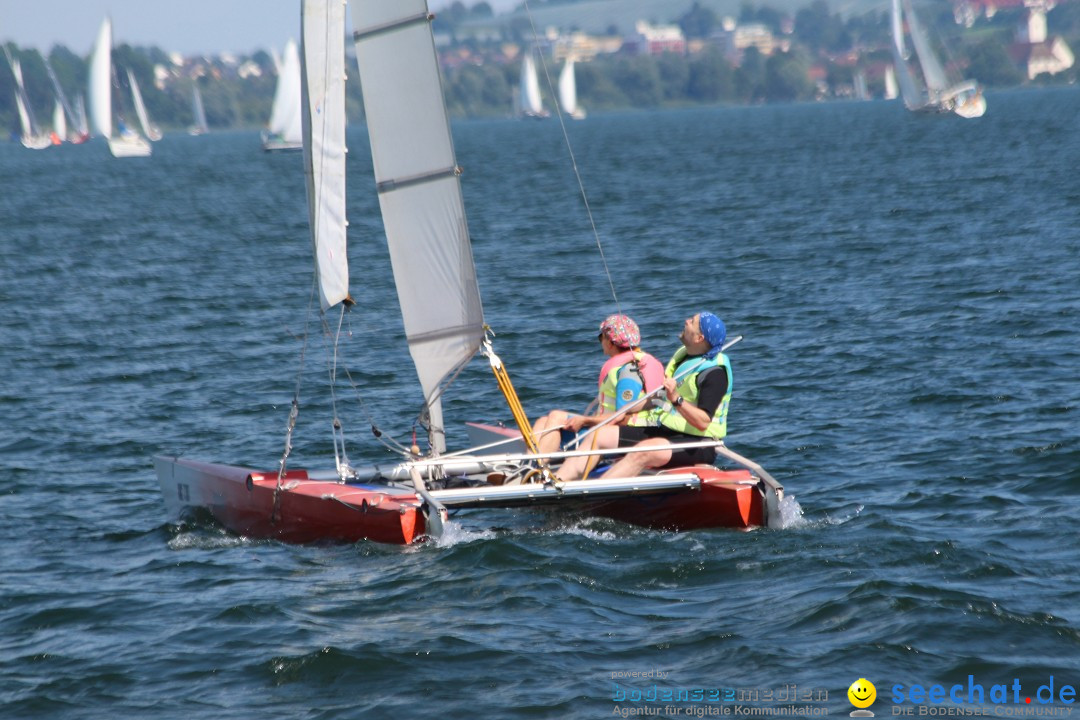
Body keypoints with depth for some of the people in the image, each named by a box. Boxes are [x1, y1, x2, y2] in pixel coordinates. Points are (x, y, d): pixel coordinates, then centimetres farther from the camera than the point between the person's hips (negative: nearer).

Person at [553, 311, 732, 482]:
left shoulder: (715, 372, -14)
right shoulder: (682, 355, 15)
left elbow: (703, 422, -25)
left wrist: (676, 399, -35)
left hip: (697, 445, -10)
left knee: (644, 451, -37)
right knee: (600, 435, -3)